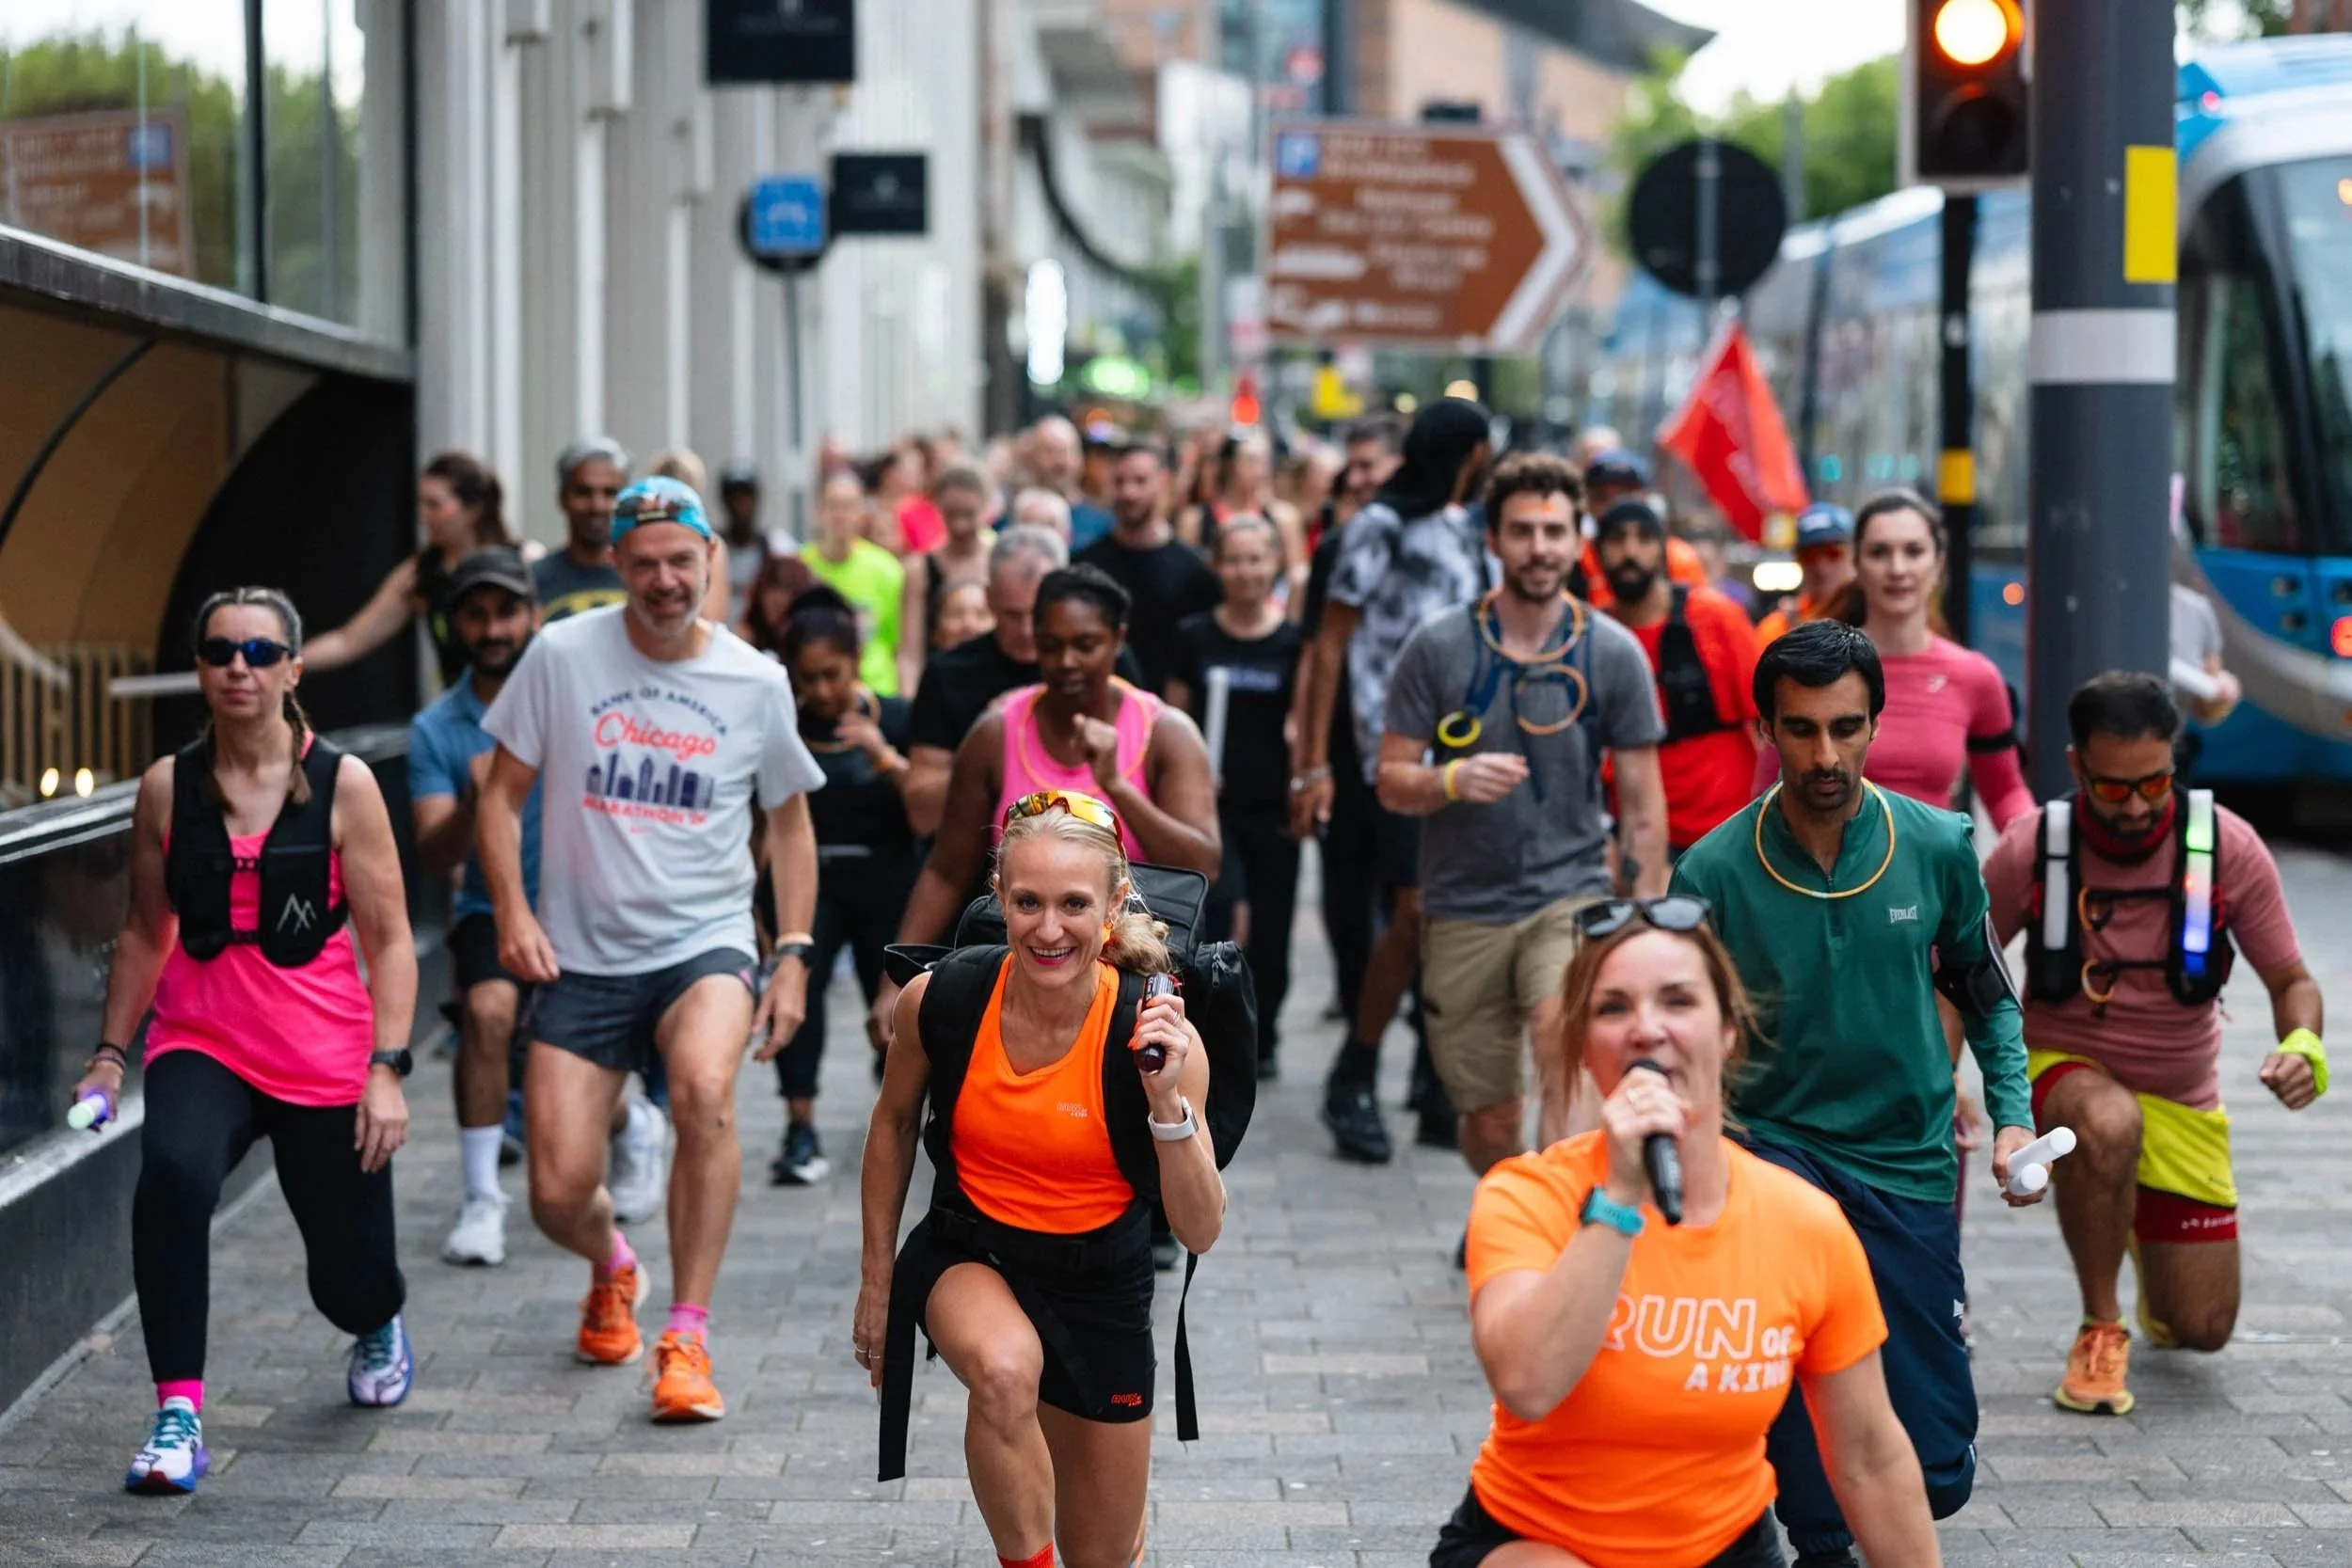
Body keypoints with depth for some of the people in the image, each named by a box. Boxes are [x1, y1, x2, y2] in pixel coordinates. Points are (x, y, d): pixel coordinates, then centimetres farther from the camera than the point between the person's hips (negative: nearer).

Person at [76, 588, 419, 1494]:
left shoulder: (343, 785, -4)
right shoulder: (168, 788, 3)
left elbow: (389, 941, -3)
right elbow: (145, 933, 14)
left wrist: (387, 1068, -11)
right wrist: (109, 1056, 11)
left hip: (327, 1061, -1)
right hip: (200, 1044, 1)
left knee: (351, 1276, 9)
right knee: (171, 1175, -33)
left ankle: (378, 1328, 49)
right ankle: (178, 1417, -27)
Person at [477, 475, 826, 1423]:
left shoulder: (757, 683, 1)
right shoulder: (562, 656, -2)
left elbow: (790, 820, 13)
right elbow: (503, 794, 5)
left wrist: (793, 955, 4)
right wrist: (512, 911, -9)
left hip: (705, 943, -1)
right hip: (581, 956, 1)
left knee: (704, 1089, -34)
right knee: (558, 1196, -6)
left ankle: (687, 1338, -21)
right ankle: (611, 1268, 35)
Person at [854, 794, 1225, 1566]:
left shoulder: (1154, 1034, -22)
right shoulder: (940, 1001, -19)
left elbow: (1200, 1232, -19)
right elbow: (894, 1124, 3)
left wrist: (1168, 1101, -34)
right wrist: (876, 1280, 8)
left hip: (1101, 1281, 1)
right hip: (970, 1250, 0)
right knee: (1005, 1367, -38)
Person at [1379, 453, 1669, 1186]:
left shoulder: (1613, 653, 0)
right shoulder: (1438, 646, -1)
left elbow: (1642, 802, 4)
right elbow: (1391, 781, 1)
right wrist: (1453, 780, -21)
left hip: (1571, 894, -1)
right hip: (1463, 908, 1)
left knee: (1567, 1045, -30)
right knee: (1490, 1123, 6)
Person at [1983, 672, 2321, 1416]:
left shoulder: (2230, 849, -13)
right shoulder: (2031, 850, -15)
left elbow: (2290, 980, -4)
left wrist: (2303, 1046, -26)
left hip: (2181, 1100, 2)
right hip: (2065, 1071, -2)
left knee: (2203, 1329, 1)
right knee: (2109, 1124, -41)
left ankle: (2144, 1235, 38)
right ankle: (2100, 1329, -18)